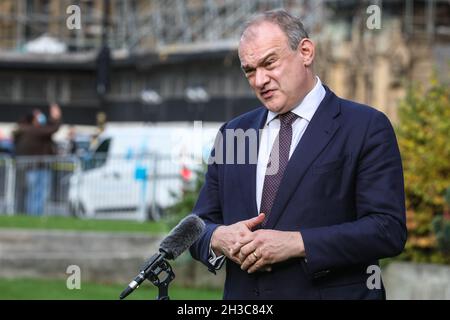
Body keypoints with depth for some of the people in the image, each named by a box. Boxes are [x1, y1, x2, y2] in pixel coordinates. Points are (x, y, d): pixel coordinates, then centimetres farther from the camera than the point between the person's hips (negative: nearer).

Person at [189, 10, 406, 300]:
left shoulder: (366, 127, -6)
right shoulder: (233, 133, 10)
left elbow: (388, 229, -13)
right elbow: (201, 225, 12)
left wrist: (296, 243, -21)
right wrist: (219, 238, -11)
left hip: (330, 292, -4)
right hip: (242, 296, 4)